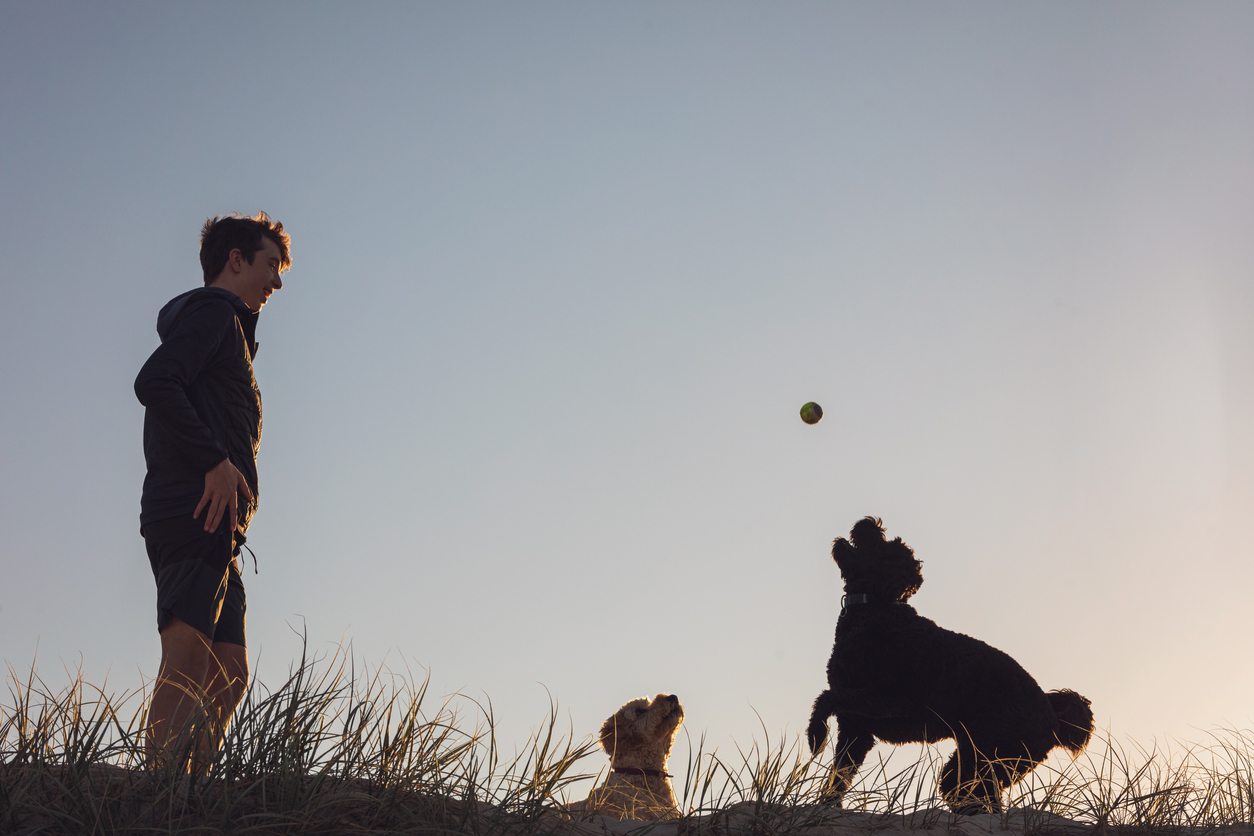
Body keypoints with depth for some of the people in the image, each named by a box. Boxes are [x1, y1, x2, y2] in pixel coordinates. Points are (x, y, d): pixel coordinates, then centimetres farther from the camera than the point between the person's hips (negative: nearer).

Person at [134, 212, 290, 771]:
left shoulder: (224, 325, 33)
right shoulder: (213, 310, 3)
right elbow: (154, 383, -15)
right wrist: (216, 461, -17)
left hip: (212, 524, 10)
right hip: (196, 513, -10)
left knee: (230, 677, 2)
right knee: (189, 658, -21)